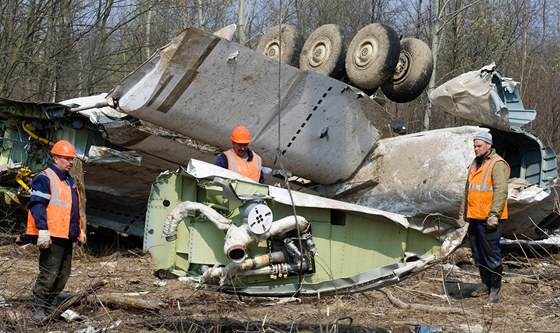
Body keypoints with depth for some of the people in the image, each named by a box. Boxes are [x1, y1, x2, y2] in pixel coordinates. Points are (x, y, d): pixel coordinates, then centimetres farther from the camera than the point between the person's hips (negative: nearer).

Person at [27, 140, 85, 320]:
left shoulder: (69, 180, 21)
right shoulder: (44, 178, -8)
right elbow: (37, 205, -17)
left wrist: (79, 229, 27)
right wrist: (43, 229, -25)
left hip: (67, 236, 9)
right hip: (51, 236, -9)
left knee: (63, 275, 11)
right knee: (49, 274, -10)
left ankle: (50, 307, 19)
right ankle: (38, 310, -2)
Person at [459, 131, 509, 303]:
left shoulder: (497, 164, -11)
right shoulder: (475, 164, 17)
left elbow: (501, 191, -19)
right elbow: (468, 190, 24)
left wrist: (494, 215, -23)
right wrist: (463, 211, 23)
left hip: (489, 220, -9)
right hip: (474, 218, 9)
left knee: (491, 254, -3)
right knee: (477, 254, 14)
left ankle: (495, 289, 5)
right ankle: (486, 285, 25)